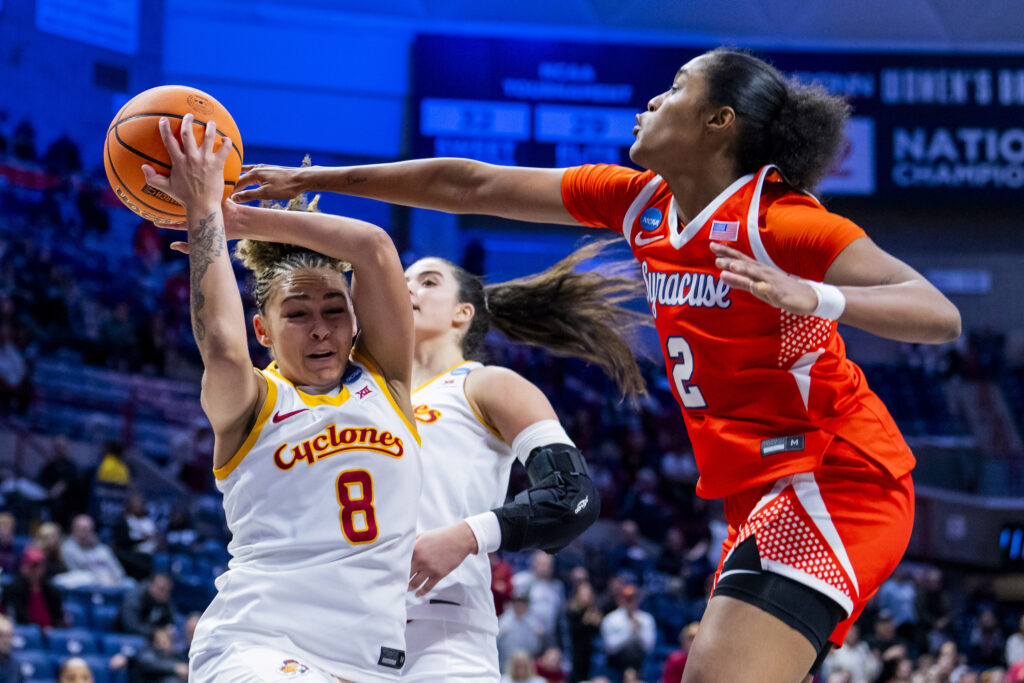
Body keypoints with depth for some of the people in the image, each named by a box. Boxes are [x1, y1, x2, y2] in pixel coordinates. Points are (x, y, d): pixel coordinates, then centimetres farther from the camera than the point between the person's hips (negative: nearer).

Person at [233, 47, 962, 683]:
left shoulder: (779, 220, -15)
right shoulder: (640, 200, 8)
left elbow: (939, 316, -24)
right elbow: (471, 186, 13)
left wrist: (812, 298, -40)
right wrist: (313, 180, 16)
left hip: (831, 485, -9)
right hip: (771, 496, 9)